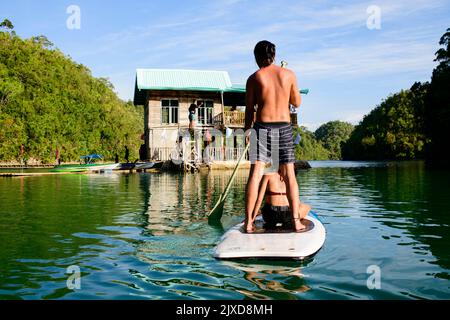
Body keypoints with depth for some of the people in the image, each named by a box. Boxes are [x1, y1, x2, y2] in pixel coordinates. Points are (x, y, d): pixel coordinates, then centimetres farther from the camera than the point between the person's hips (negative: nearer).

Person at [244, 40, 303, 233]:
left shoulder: (254, 78, 1)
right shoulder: (289, 75, 5)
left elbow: (249, 109, 4)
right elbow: (297, 103, 15)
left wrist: (247, 130, 16)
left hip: (262, 127, -1)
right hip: (284, 128, 1)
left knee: (255, 174, -1)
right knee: (289, 175, 7)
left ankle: (248, 222, -3)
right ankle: (296, 221, 6)